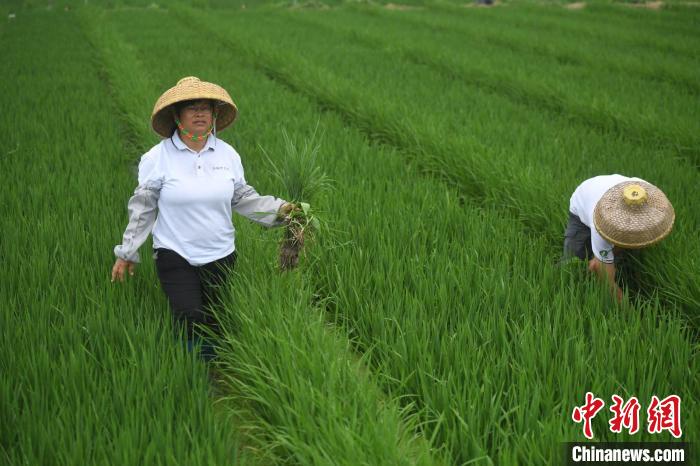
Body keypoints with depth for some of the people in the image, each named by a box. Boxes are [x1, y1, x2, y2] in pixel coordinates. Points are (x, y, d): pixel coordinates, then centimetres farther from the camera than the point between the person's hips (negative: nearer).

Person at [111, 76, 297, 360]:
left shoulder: (228, 155, 1)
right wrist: (127, 253, 1)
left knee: (215, 326, 14)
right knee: (190, 325, -12)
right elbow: (142, 208, -2)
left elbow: (242, 197, 11)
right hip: (175, 256, -3)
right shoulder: (158, 158, -8)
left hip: (221, 255, 3)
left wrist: (278, 209, -2)